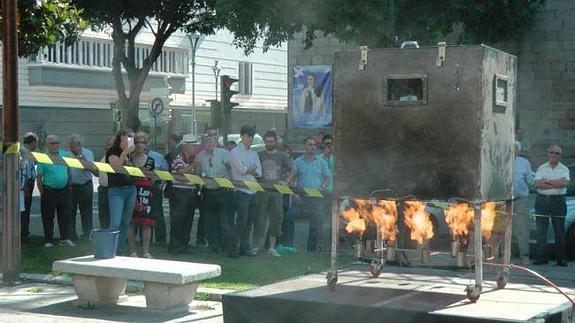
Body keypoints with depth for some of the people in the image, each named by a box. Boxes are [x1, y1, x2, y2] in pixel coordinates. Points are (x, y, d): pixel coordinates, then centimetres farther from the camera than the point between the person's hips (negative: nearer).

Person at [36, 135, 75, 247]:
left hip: (64, 190, 3)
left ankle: (65, 239, 7)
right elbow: (39, 178, -4)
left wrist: (69, 186, 11)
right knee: (48, 217, 3)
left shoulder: (65, 155, 7)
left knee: (65, 216, 2)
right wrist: (42, 193, -6)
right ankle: (48, 241, 9)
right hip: (49, 191, -3)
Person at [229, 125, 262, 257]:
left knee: (249, 220, 6)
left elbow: (259, 172, 6)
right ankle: (233, 248, -9)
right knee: (241, 219, -12)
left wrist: (247, 171, -11)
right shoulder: (235, 152, 0)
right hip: (242, 190, -6)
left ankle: (244, 247, 12)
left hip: (253, 191, 6)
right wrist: (252, 170, -3)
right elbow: (241, 169, -14)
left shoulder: (254, 154, 18)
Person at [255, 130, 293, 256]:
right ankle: (255, 245, 5)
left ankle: (272, 247, 9)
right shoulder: (259, 155, 4)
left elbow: (292, 170, 12)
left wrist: (286, 181, 0)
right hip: (262, 192, -2)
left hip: (277, 192, 2)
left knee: (276, 219, 2)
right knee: (259, 218, -2)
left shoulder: (281, 156, 8)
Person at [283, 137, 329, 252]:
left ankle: (313, 247, 14)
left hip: (316, 197, 0)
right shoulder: (298, 161, 7)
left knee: (316, 223, 2)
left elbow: (327, 178, 11)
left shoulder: (321, 162, 9)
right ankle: (286, 244, -1)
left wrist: (322, 187, -10)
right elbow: (292, 178, 5)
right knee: (289, 218, -9)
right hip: (300, 196, 0)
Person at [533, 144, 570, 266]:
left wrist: (547, 181, -10)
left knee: (559, 231, 2)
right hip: (542, 200, 1)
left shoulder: (564, 169, 6)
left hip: (558, 200, 0)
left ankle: (560, 258, 8)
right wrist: (556, 184, -10)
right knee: (541, 230, 0)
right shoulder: (541, 168, 8)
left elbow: (565, 182, -14)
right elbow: (537, 184, -8)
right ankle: (541, 257, 4)